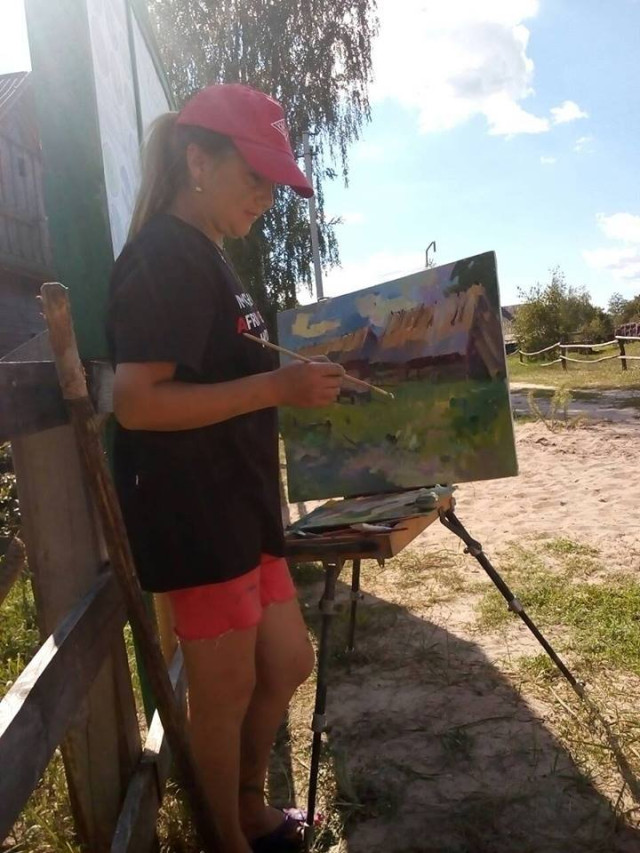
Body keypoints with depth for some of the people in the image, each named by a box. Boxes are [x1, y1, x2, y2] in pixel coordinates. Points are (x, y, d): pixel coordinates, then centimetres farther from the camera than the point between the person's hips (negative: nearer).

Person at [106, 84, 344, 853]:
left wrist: (293, 380, 14)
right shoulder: (163, 257, -15)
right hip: (194, 516, -10)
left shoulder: (205, 258, 17)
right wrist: (274, 388, -24)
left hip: (239, 507, 10)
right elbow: (135, 401, -24)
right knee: (227, 690, 7)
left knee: (287, 663, 19)